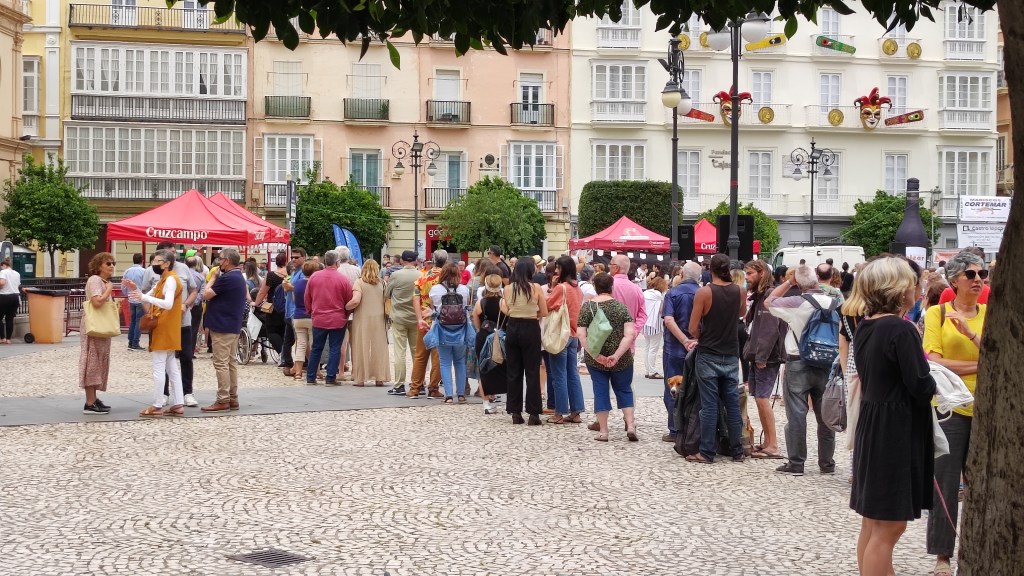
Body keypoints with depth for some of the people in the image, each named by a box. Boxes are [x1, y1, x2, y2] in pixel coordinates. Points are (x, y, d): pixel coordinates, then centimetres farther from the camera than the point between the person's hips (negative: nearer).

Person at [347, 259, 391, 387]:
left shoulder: (359, 282, -6)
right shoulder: (382, 283, 5)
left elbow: (355, 300, -16)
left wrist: (345, 307, 0)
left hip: (363, 319, -3)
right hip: (379, 319, 3)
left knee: (362, 348, 3)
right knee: (379, 348, 7)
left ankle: (360, 378, 3)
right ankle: (380, 378, 7)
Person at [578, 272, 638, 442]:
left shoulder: (587, 307, -4)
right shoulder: (621, 306, -5)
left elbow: (581, 334, -13)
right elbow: (629, 334, -16)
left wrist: (596, 355, -16)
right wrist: (616, 356, -19)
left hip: (595, 359, 0)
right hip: (621, 359, 0)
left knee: (600, 391, 8)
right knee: (624, 389, 16)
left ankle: (603, 431, 9)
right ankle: (630, 425, 5)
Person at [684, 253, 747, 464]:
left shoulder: (704, 292, -13)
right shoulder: (740, 292, 0)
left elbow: (693, 327, -9)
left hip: (708, 355, -4)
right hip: (731, 355, 4)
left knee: (709, 405, -1)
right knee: (733, 404, 10)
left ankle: (707, 452, 2)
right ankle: (737, 451, 15)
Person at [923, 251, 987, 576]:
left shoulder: (990, 314, 8)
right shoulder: (937, 313, 0)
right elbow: (933, 362, -10)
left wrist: (971, 334, -17)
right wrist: (978, 366, -8)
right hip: (948, 407, -2)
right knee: (945, 485, 3)